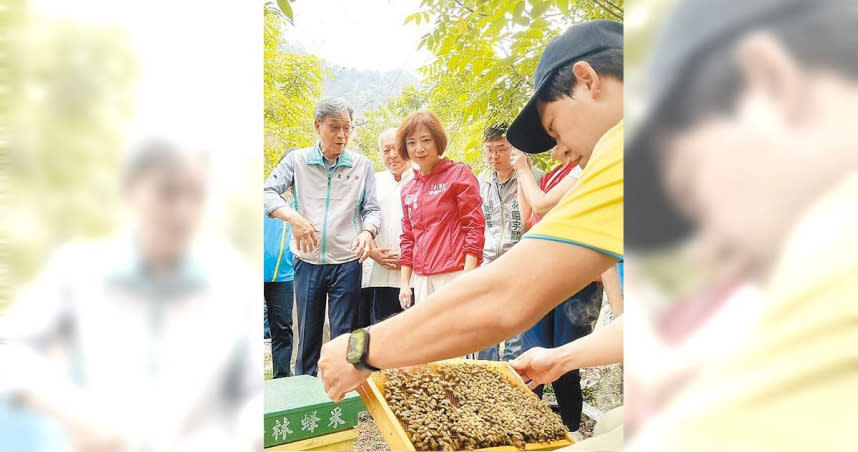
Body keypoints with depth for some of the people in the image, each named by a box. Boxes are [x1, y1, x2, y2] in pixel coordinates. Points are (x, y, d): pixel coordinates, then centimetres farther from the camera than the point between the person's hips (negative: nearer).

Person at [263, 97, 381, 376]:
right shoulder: (297, 160, 2)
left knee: (344, 336, 4)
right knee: (308, 334, 9)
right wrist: (293, 217, -23)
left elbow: (372, 209, 4)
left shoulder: (362, 165, 3)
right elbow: (269, 192, -5)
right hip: (307, 262, 0)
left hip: (347, 262, 0)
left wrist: (368, 231, -19)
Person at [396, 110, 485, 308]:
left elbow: (474, 225, -6)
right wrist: (404, 283, 13)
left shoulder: (459, 173, 0)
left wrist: (467, 278, -13)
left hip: (456, 273, -5)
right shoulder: (408, 189, 17)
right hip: (422, 280, 6)